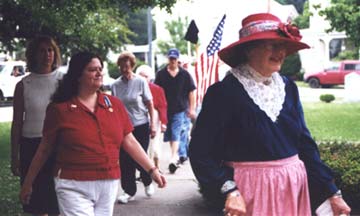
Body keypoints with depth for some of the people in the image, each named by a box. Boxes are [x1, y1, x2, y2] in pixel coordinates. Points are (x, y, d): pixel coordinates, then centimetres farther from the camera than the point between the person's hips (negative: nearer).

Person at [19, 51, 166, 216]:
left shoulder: (114, 104, 6)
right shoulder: (59, 109, -4)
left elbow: (130, 142, 10)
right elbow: (44, 150, 3)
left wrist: (152, 170, 5)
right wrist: (27, 184, 7)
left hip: (109, 185, 4)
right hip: (74, 187, -4)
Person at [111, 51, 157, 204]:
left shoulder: (140, 81, -5)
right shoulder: (115, 85, 2)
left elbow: (150, 104, -1)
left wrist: (152, 124, -6)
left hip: (141, 126, -3)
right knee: (125, 160, 1)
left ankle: (148, 182, 26)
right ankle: (129, 191, 14)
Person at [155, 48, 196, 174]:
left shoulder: (184, 74, 1)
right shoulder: (161, 74, 3)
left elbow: (191, 92, 5)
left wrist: (191, 109, 2)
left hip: (180, 109, -2)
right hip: (165, 109, 2)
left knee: (175, 135, -11)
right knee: (168, 134, 11)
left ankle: (173, 159, -17)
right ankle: (175, 154, 29)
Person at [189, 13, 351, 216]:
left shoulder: (288, 87, 4)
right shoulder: (224, 92, -13)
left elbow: (305, 144, 7)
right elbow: (202, 152, -14)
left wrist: (332, 193, 4)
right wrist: (229, 190, -27)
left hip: (293, 187, 6)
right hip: (250, 191, -5)